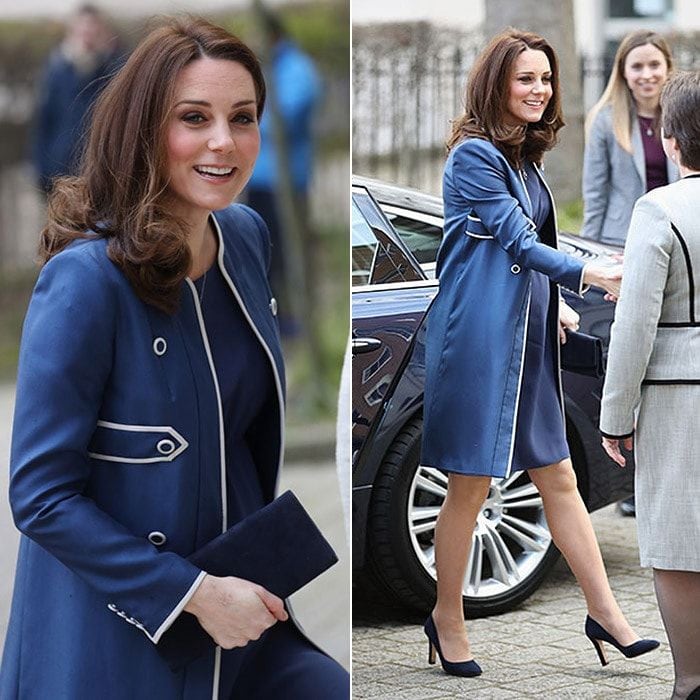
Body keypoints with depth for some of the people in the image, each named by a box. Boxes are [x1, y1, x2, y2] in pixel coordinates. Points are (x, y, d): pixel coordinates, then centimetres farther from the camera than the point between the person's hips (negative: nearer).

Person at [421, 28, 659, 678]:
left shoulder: (524, 159, 16)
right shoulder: (474, 155, -11)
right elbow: (517, 240, -19)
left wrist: (553, 304, 12)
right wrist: (589, 274, -30)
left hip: (525, 338, 9)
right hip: (478, 335, -8)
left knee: (559, 478, 9)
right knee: (470, 485, -1)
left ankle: (604, 611, 11)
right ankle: (447, 619, 12)